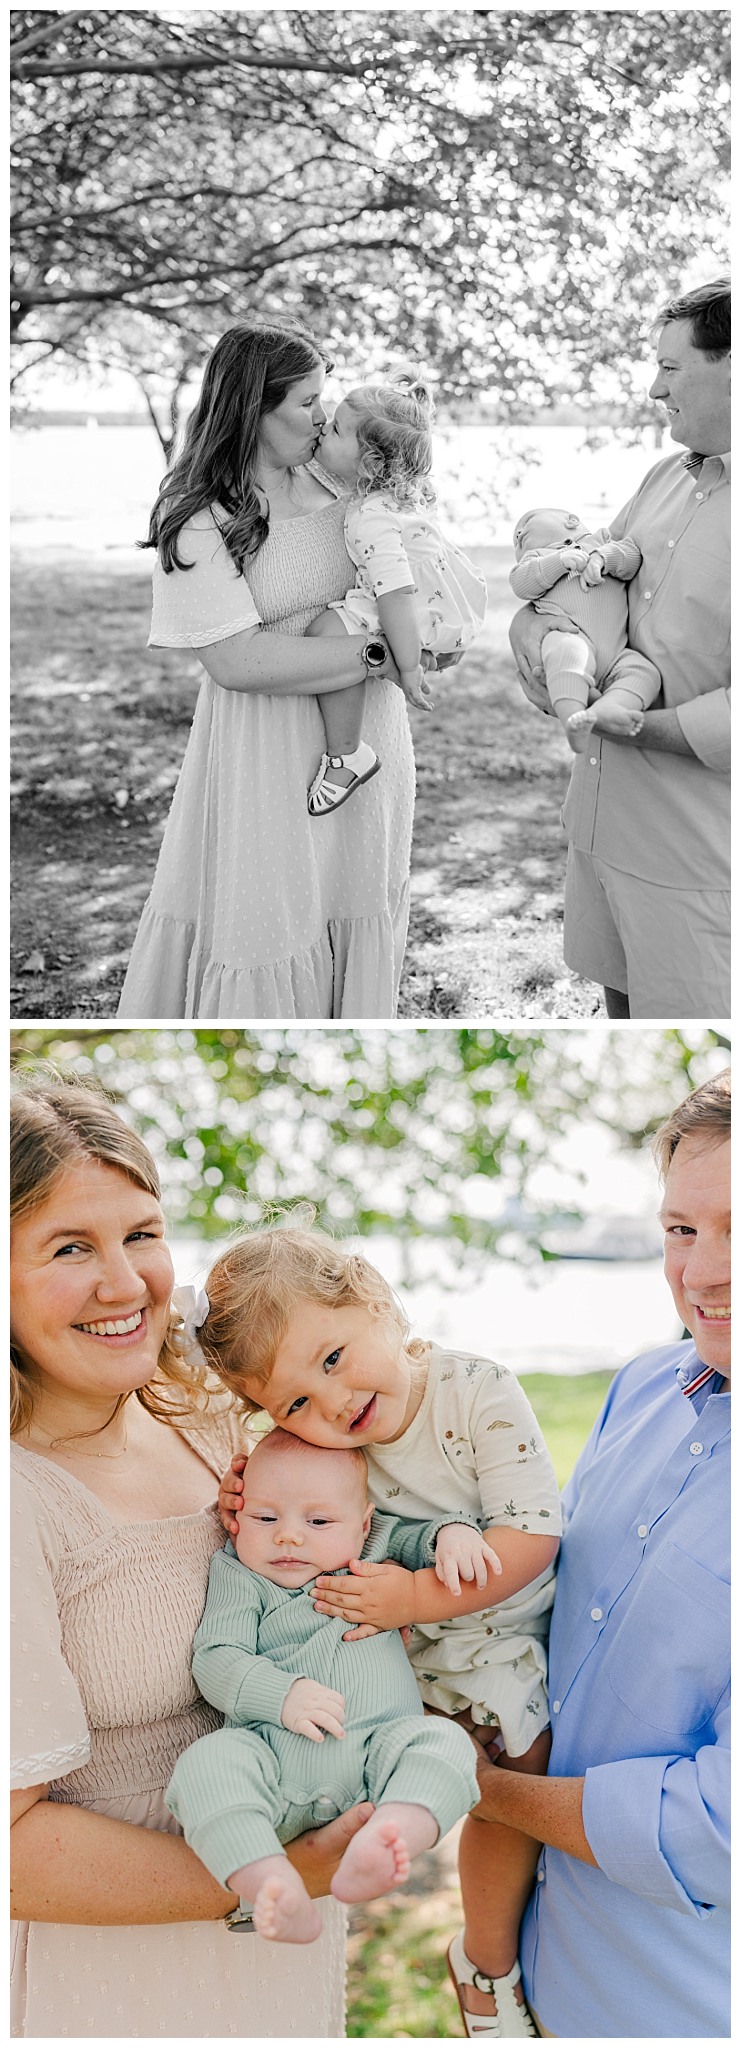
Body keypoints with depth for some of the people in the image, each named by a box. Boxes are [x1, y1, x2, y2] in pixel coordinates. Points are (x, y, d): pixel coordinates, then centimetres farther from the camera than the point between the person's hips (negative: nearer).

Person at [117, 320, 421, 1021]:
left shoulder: (335, 478, 5)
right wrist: (374, 653, -23)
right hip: (271, 753, -6)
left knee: (356, 923, 16)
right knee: (269, 923, 2)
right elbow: (237, 660, -24)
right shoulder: (199, 521, -15)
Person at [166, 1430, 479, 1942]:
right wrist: (283, 1695, -20)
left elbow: (416, 1536, 31)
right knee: (205, 1763, -30)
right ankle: (279, 1894, -48)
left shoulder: (374, 1552, 18)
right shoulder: (239, 1576, 9)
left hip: (377, 1745, 2)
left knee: (444, 1742, -27)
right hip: (271, 1751, -1)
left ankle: (380, 1847, -52)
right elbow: (215, 1661, -1)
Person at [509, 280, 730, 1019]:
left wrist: (627, 723, -19)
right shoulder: (666, 477, 9)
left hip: (697, 841, -7)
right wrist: (528, 622, -3)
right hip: (604, 814, 7)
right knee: (621, 997, 20)